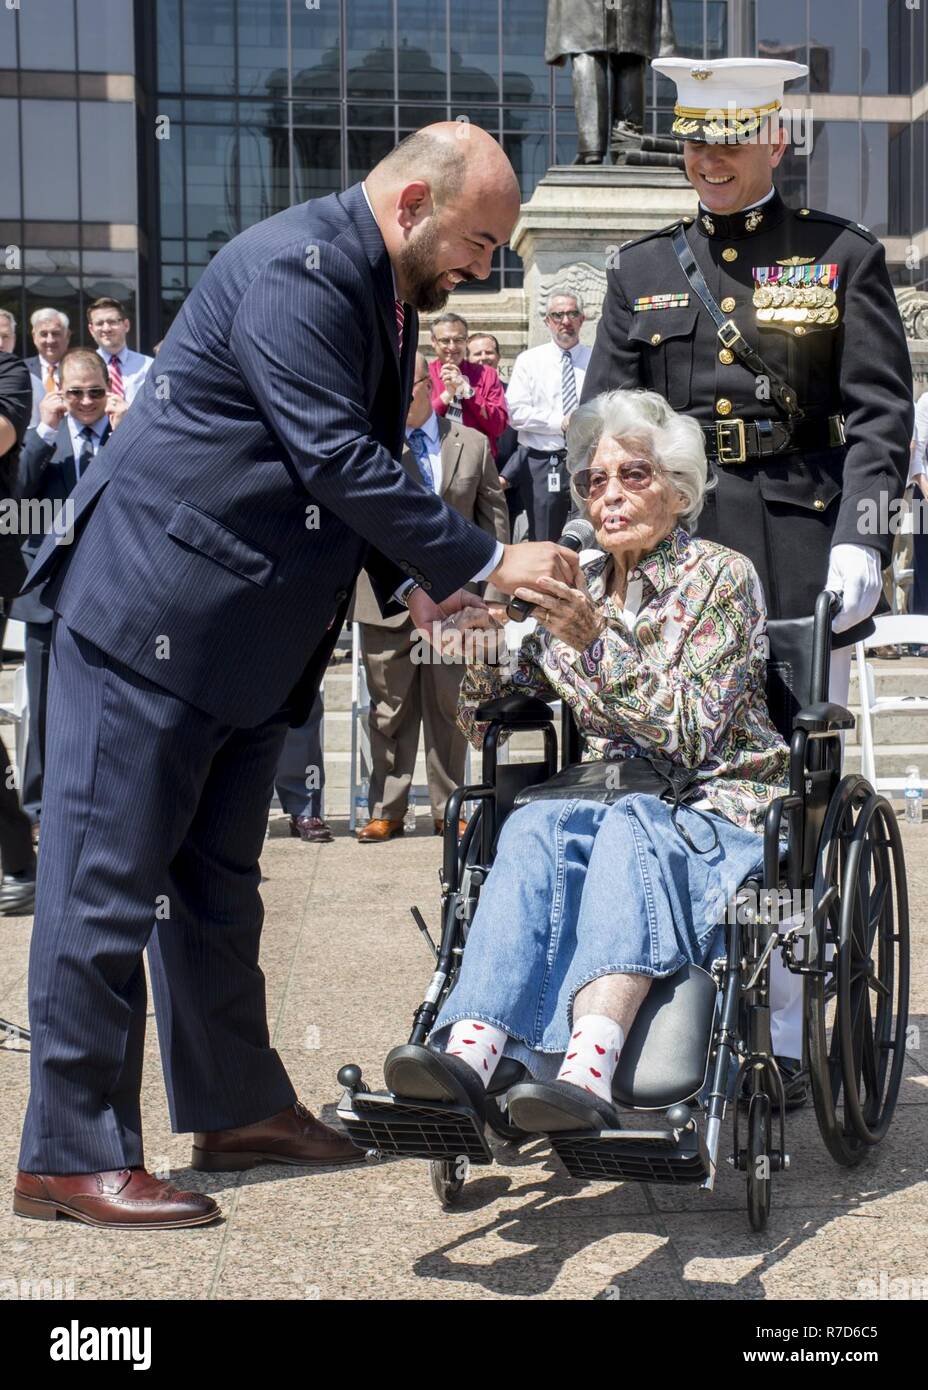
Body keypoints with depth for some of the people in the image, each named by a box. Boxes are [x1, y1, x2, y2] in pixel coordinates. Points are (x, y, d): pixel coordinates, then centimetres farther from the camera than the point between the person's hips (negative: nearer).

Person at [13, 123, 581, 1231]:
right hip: (150, 612, -10)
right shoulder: (295, 269, -19)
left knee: (218, 881, 17)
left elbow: (366, 465, 19)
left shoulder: (387, 295, 13)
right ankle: (69, 1157, 4)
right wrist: (482, 562, -21)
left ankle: (237, 1107, 29)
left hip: (247, 634, 10)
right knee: (106, 879, -4)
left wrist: (414, 582, 5)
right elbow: (340, 460, -25)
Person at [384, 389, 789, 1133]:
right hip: (616, 811, 4)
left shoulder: (722, 577, -1)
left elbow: (691, 735, -12)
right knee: (535, 827, -29)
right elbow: (487, 724, 14)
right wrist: (479, 644, -6)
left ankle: (588, 1072, -54)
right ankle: (470, 1051, -48)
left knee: (630, 828, -36)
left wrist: (597, 642, -22)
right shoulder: (579, 589, 14)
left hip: (719, 816, -4)